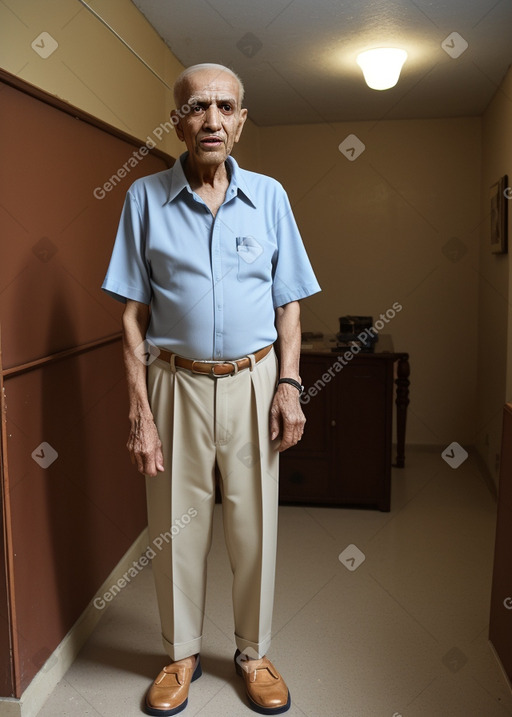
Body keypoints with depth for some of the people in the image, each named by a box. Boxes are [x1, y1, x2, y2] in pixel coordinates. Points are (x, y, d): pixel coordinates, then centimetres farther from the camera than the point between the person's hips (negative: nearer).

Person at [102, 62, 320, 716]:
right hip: (175, 385, 0)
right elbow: (134, 313, -2)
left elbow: (288, 302, 6)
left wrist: (289, 385, -4)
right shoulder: (145, 198, 0)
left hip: (252, 383, 1)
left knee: (254, 527, 10)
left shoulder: (268, 196, 4)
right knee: (176, 527, 11)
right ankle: (182, 655, 33)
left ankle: (253, 653, 33)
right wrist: (140, 412, -8)